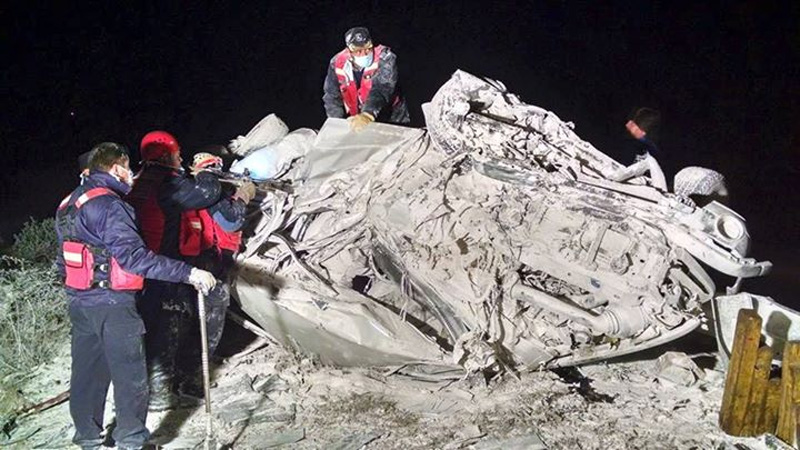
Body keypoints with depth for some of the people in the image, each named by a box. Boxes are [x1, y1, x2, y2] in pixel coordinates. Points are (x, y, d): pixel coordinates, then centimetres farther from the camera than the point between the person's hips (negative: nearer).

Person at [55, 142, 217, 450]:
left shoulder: (69, 203, 12)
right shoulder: (108, 205, -17)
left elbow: (64, 258, 20)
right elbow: (132, 256, -27)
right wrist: (188, 273, -29)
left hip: (79, 301, 9)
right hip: (112, 303, -9)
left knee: (87, 372, 16)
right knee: (130, 375, 1)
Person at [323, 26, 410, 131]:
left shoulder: (385, 58, -24)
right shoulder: (337, 63, -13)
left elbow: (381, 90, -38)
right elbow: (332, 96, -6)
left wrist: (368, 115, -54)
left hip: (390, 119, -2)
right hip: (355, 121, 2)